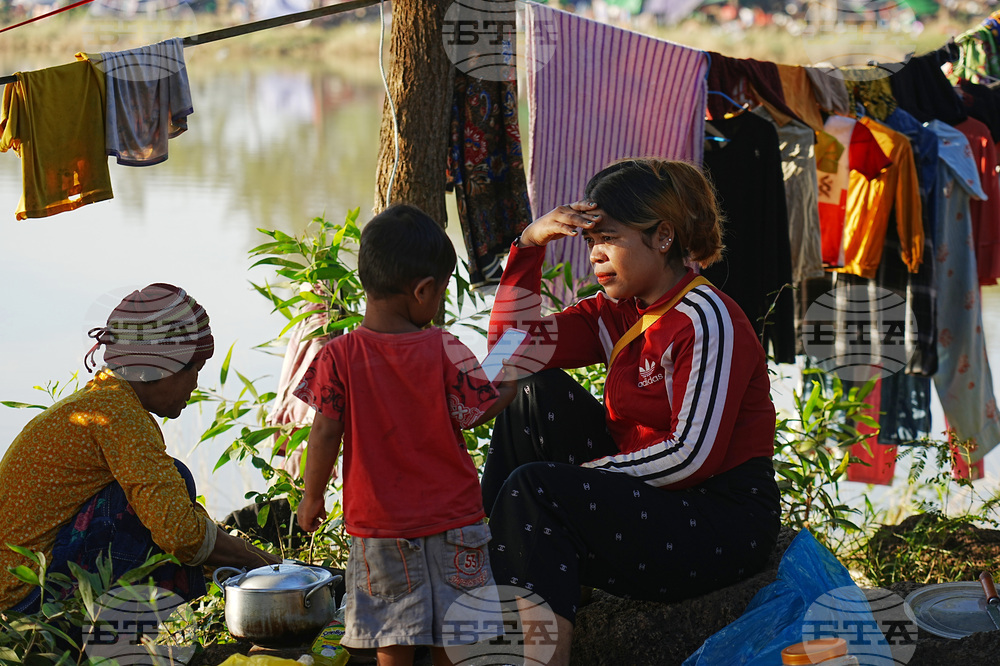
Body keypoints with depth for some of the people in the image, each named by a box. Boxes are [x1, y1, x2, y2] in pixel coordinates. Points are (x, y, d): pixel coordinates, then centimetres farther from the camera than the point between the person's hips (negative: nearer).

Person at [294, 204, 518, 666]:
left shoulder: (339, 356, -10)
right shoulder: (444, 351, -12)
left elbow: (325, 433, -9)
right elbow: (479, 412, -3)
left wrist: (312, 498, 5)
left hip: (378, 525, 1)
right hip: (451, 521, 0)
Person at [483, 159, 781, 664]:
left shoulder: (706, 320, -16)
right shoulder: (617, 315, 9)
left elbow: (692, 455, -21)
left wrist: (589, 469, -13)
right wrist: (528, 245, -3)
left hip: (724, 527, -8)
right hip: (647, 496, 8)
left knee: (533, 487, -21)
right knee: (542, 395, 0)